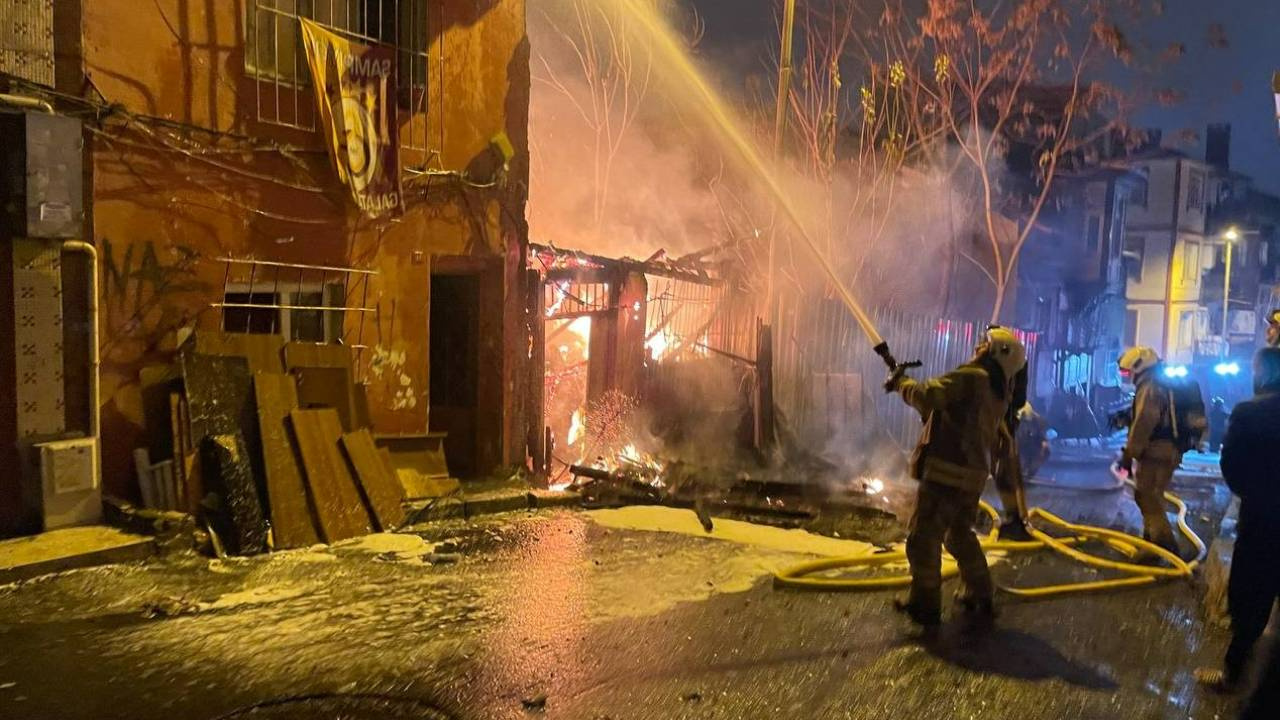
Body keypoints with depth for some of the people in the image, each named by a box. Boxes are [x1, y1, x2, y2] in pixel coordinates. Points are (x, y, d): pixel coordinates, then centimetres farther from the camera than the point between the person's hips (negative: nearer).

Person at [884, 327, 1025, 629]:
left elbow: (927, 395, -23)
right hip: (973, 476, 9)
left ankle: (925, 606, 9)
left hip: (945, 474, -9)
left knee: (924, 539, 2)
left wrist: (901, 382, -4)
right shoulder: (998, 394, 16)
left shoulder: (971, 378, -13)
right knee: (961, 537, 25)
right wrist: (907, 384, 13)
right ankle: (980, 599, 32)